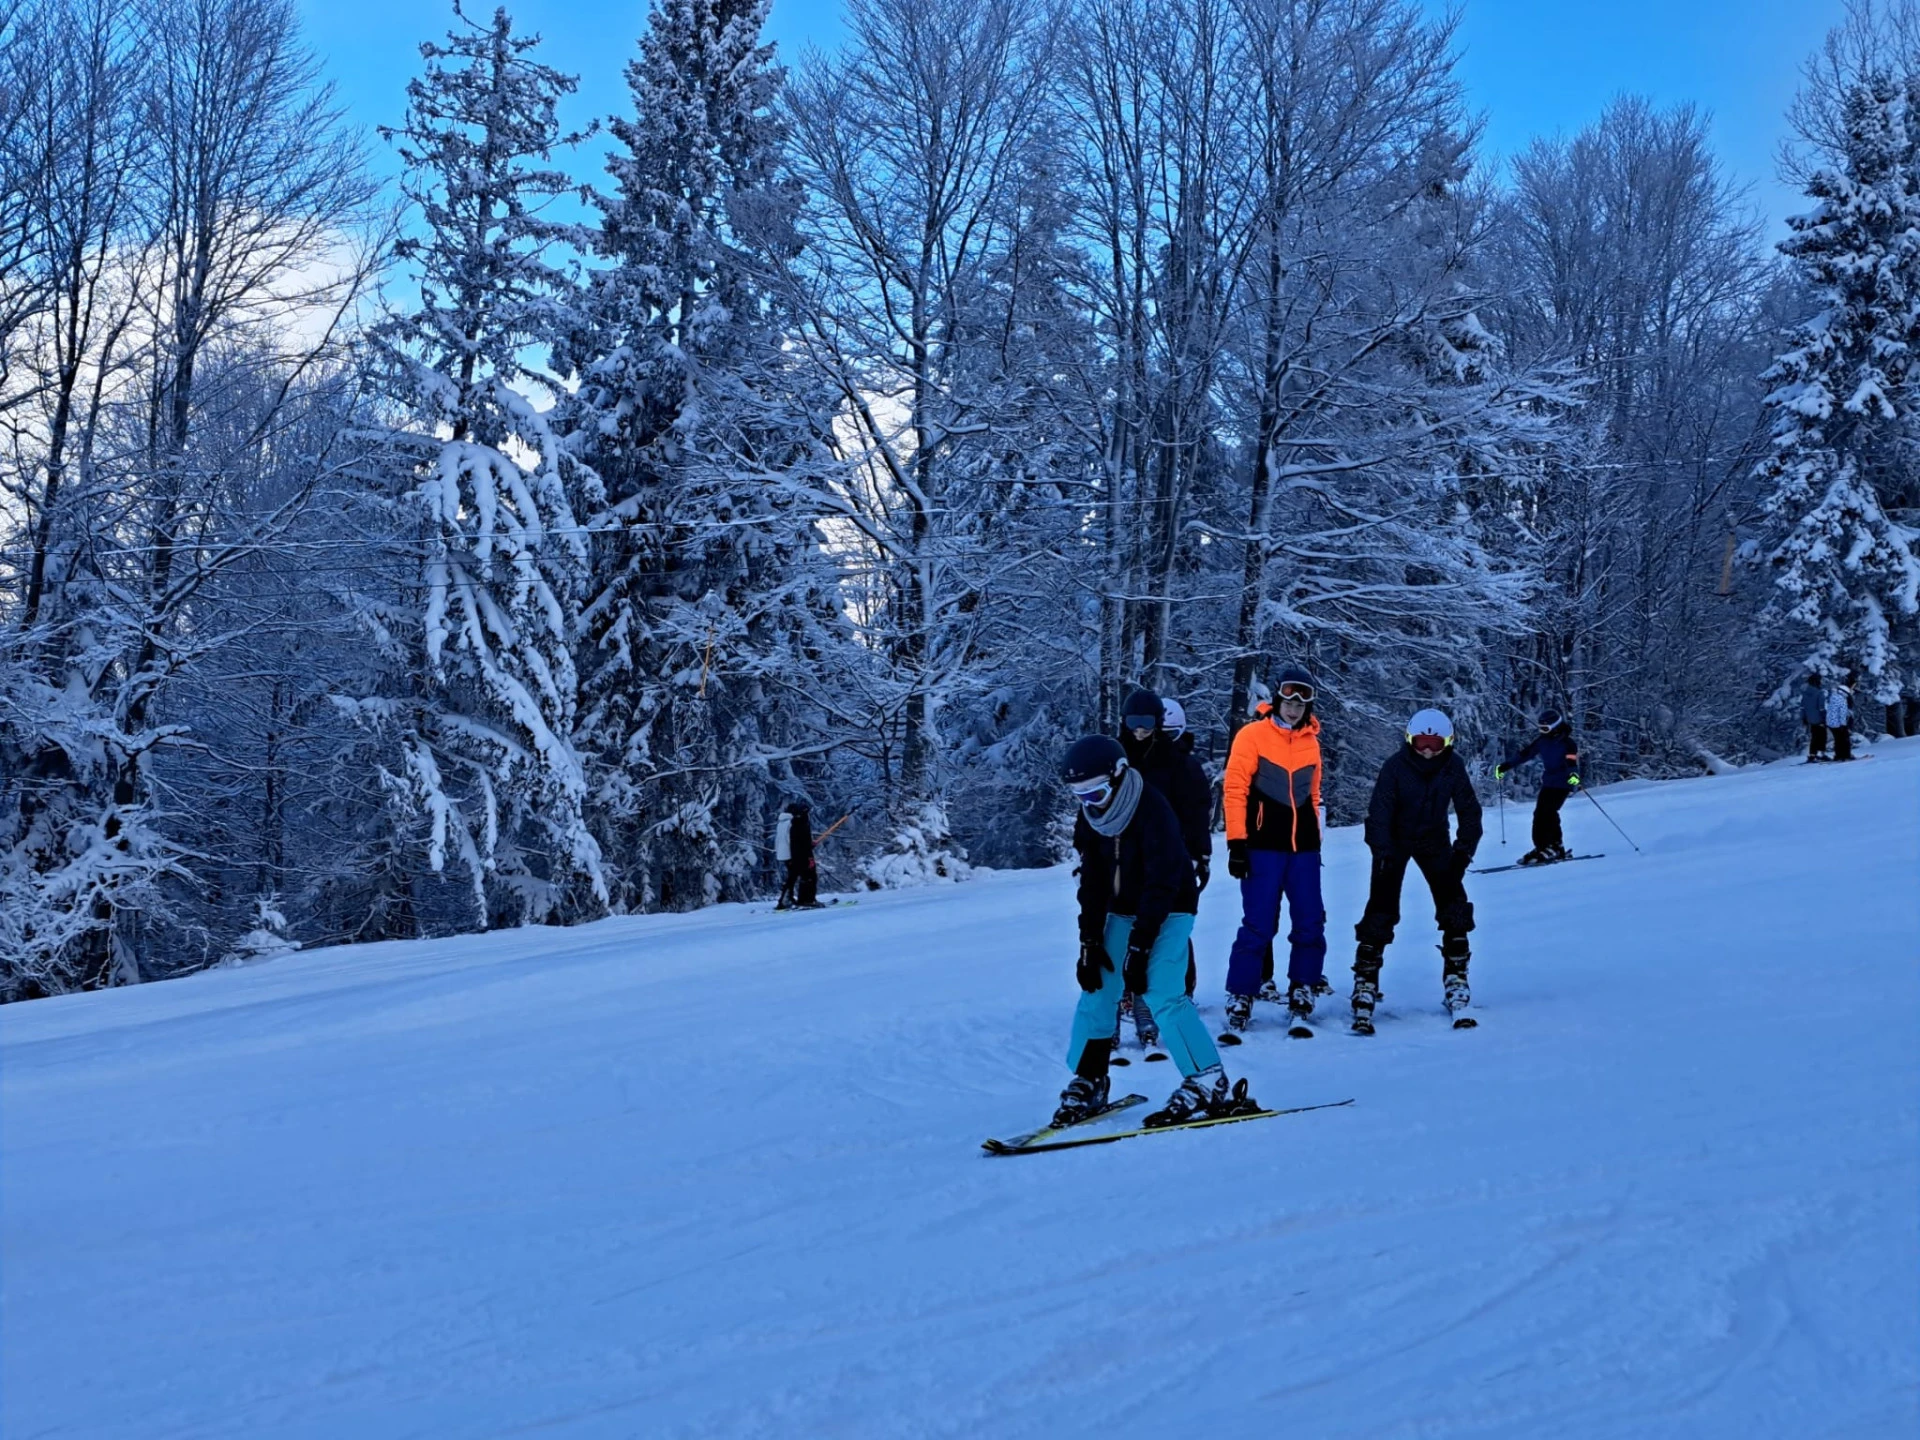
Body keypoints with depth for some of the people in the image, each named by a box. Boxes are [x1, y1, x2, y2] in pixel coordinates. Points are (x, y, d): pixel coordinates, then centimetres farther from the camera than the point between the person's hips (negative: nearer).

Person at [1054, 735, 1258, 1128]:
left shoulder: (1153, 813, -27)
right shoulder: (1090, 820, -6)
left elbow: (1162, 886, -25)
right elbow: (1092, 884, -1)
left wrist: (1139, 948, -26)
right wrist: (1090, 942, -9)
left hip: (1168, 913, -7)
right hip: (1121, 911, 7)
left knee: (1162, 994, -21)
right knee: (1096, 990, 0)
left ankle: (1211, 1087, -20)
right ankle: (1087, 1083, 11)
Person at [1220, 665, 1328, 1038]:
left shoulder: (1310, 742, 14)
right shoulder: (1252, 735, -2)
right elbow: (1234, 789, -6)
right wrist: (1236, 842, -12)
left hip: (1303, 848, 5)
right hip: (1263, 848, -5)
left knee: (1311, 926, 0)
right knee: (1258, 927, -7)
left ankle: (1300, 1002, 8)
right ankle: (1239, 1003, 3)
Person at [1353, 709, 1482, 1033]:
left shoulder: (1453, 766, -14)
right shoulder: (1396, 765, -23)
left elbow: (1468, 809, -8)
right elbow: (1379, 811, -23)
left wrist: (1464, 849, -20)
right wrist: (1383, 853, -33)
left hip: (1434, 840, 3)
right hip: (1395, 840, -3)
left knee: (1455, 909, -9)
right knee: (1381, 913, -10)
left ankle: (1455, 981, 1)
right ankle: (1365, 987, -6)